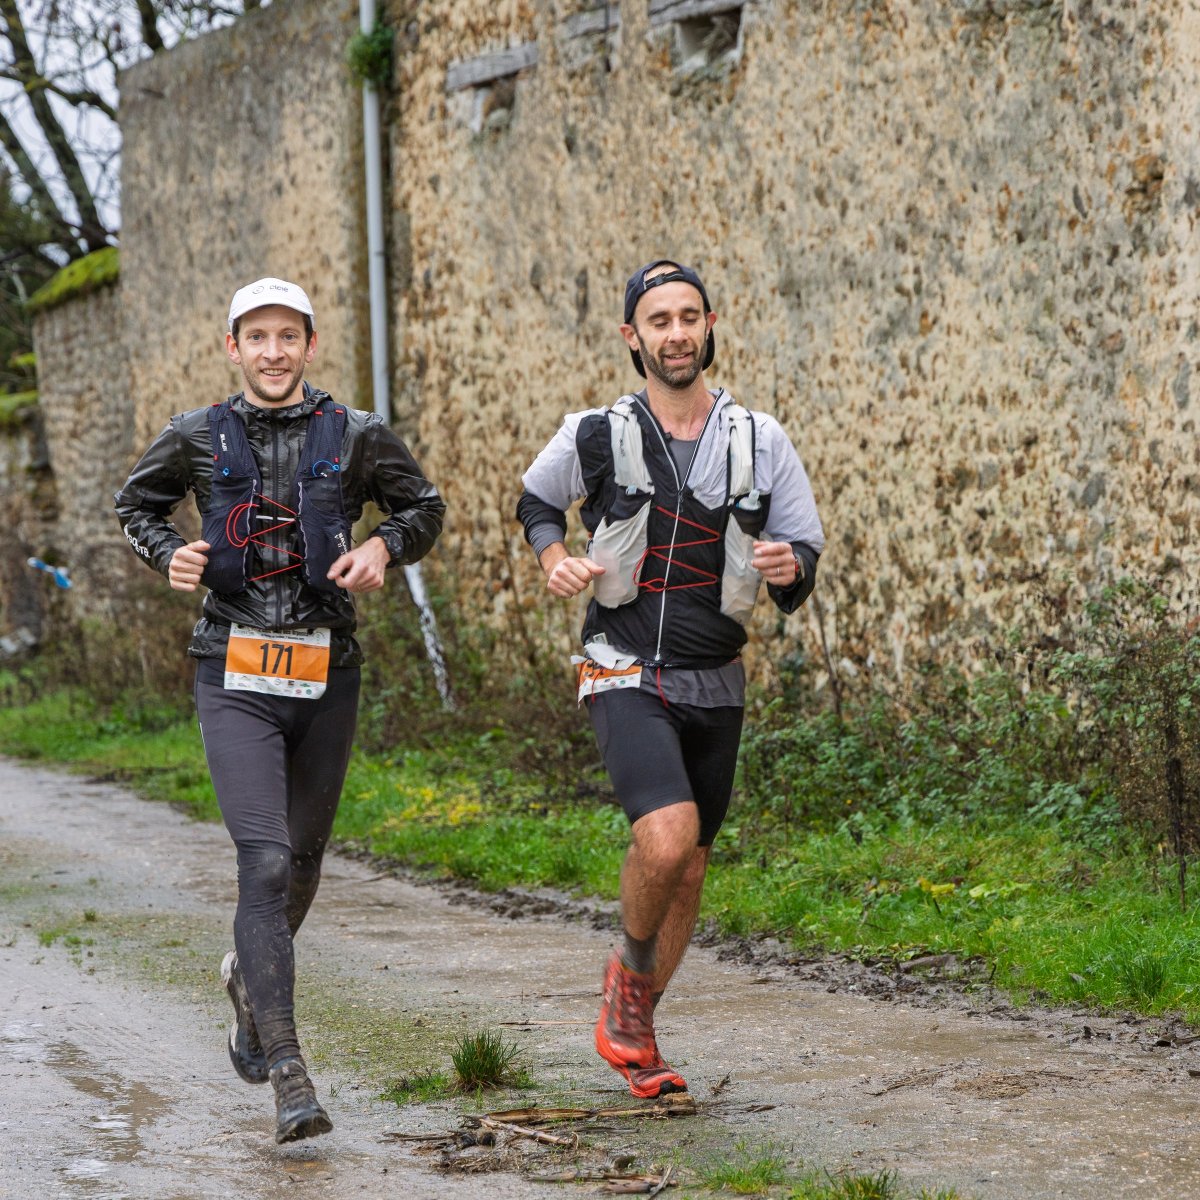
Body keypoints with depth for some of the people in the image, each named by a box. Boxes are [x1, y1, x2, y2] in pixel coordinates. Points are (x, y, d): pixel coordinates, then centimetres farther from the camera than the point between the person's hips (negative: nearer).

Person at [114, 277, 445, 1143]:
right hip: (236, 675, -2)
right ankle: (289, 1077, -19)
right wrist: (168, 555, -2)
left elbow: (424, 507, 16)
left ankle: (252, 974, 48)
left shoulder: (356, 437, 2)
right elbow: (137, 504, 19)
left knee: (303, 860, 15)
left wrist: (384, 548, -5)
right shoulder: (196, 439, 2)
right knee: (265, 860, -16)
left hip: (327, 674, 2)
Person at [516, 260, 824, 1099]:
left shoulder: (761, 441, 1)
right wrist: (555, 560, -5)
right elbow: (536, 500, 16)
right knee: (666, 839, -25)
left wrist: (790, 569, -20)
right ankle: (631, 969, 5)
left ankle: (631, 1030, 31)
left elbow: (807, 554, 4)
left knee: (690, 869, 11)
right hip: (628, 678, -4)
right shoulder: (598, 437, -4)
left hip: (716, 684, 4)